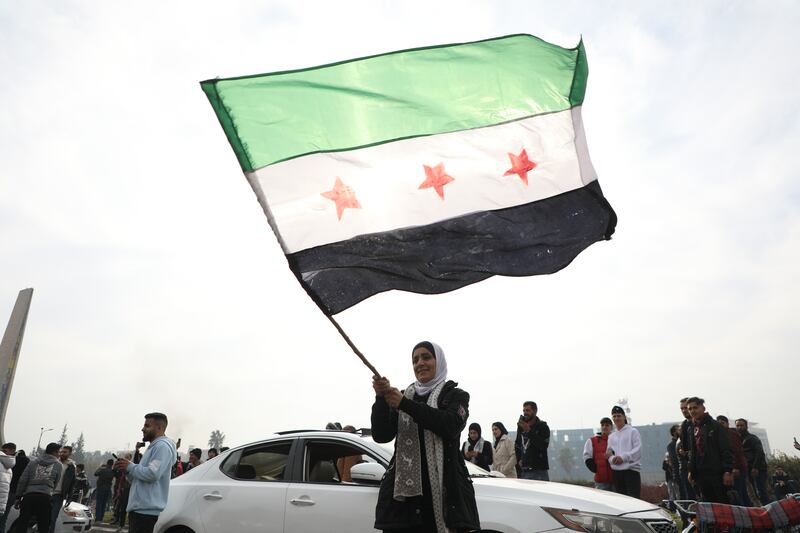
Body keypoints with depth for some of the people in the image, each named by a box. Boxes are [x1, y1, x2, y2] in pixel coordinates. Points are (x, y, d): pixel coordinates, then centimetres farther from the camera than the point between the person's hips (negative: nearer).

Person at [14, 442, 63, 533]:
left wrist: (18, 496, 12)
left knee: (22, 522, 9)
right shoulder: (58, 465, 7)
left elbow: (23, 480, 7)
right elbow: (57, 483, 7)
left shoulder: (33, 461, 11)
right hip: (46, 496, -1)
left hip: (29, 495, 1)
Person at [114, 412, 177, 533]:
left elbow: (152, 474, -24)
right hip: (138, 509, 10)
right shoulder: (152, 447, 22)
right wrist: (126, 469, 7)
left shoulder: (163, 446, -11)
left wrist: (130, 466, -10)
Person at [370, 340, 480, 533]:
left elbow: (452, 425, -12)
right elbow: (381, 436, 5)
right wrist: (381, 398, -11)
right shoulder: (402, 396, 16)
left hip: (445, 489, -2)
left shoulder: (455, 395, 8)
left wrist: (405, 404, -18)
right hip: (403, 488, 2)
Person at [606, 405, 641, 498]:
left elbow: (638, 449, -8)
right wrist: (612, 458, -10)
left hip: (631, 469, -5)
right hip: (616, 471, 6)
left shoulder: (633, 431, 3)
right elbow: (608, 453, 14)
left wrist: (623, 457, -17)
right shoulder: (611, 436, 20)